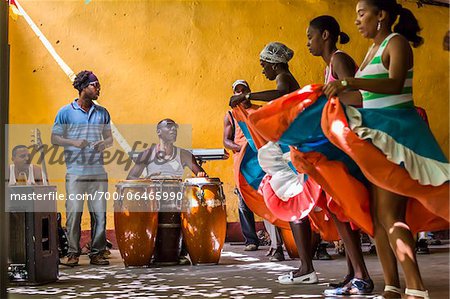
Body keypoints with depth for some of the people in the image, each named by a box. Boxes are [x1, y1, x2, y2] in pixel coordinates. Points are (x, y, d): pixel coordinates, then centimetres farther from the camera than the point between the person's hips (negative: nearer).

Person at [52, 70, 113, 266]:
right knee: (74, 213, -4)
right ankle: (73, 253, 6)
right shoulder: (66, 112, 3)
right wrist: (74, 143, -14)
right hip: (75, 172, -3)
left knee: (99, 213, 2)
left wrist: (104, 143, -5)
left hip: (98, 171, 3)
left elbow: (109, 138, 18)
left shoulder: (102, 113, 13)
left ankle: (97, 253, 10)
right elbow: (54, 138, 3)